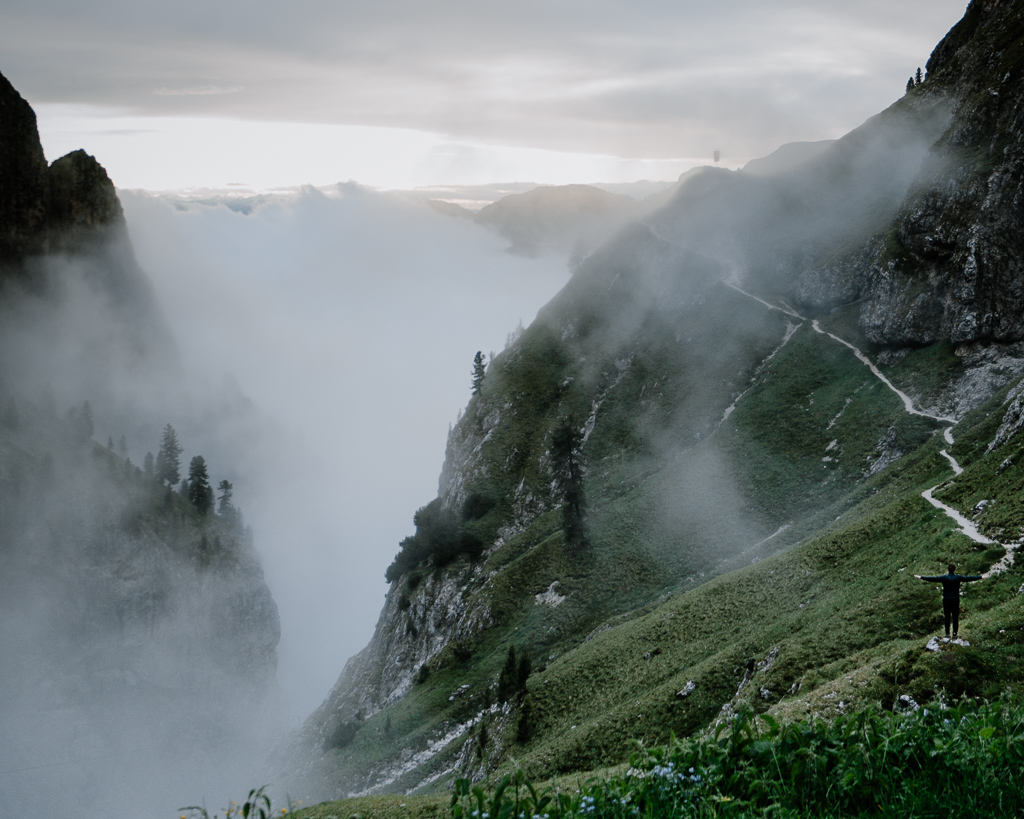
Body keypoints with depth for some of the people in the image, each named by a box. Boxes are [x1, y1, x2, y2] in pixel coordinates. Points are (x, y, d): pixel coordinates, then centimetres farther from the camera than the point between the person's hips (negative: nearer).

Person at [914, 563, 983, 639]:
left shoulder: (944, 578, -7)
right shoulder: (958, 578, -6)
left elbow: (933, 579, -6)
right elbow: (969, 578, 0)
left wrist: (921, 577, 1)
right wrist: (980, 577, 10)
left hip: (946, 600, 0)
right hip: (955, 600, 0)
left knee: (947, 617, 7)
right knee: (955, 617, 6)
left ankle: (947, 633, 9)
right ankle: (954, 634, 8)